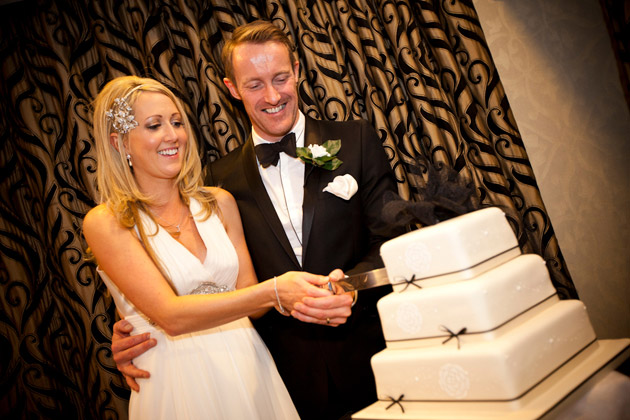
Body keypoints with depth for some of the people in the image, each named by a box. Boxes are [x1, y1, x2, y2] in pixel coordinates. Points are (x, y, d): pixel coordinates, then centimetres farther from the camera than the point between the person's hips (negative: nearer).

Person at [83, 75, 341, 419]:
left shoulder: (220, 203, 2)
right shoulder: (105, 223, -10)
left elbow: (247, 295, 1)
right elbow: (170, 316, -20)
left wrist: (300, 296, -19)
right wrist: (273, 291, -30)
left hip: (246, 368, 4)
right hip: (176, 385, -4)